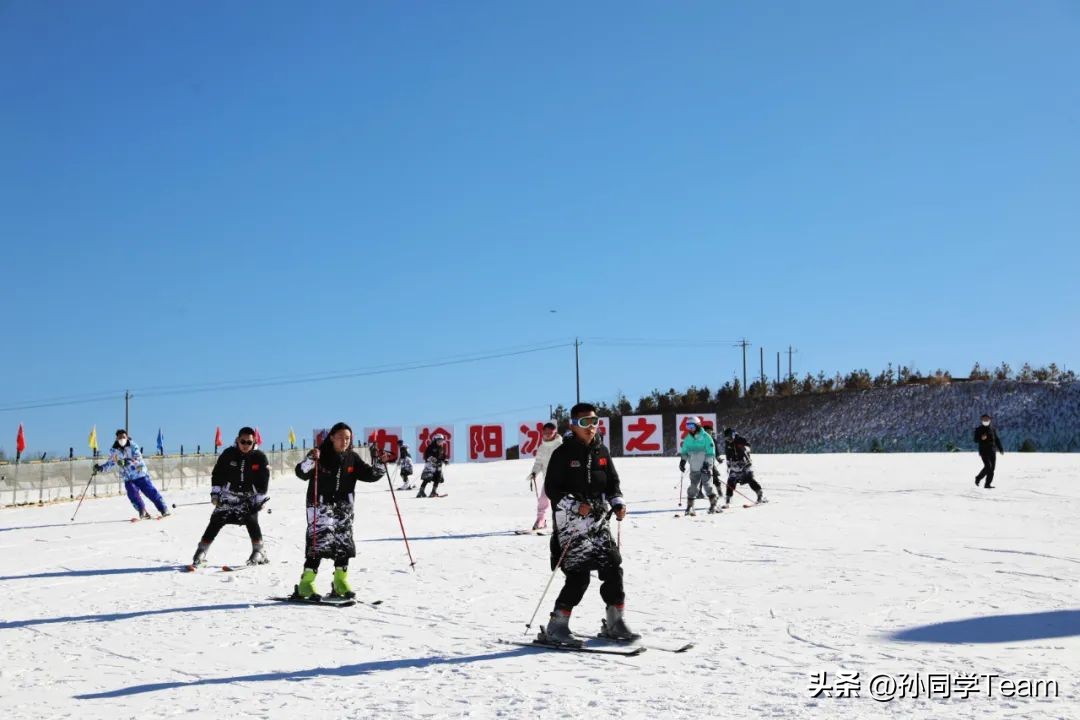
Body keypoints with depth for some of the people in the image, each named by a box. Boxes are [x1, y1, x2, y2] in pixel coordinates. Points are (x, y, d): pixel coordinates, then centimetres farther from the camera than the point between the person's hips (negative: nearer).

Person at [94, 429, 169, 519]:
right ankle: (143, 513, -10)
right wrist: (101, 467, -4)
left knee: (152, 493, -2)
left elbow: (138, 458, -23)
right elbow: (110, 463, 12)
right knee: (133, 495, -17)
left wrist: (130, 461, -41)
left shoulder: (133, 446, -11)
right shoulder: (114, 450, -1)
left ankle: (164, 510, 5)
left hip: (141, 475, -3)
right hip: (128, 479, 3)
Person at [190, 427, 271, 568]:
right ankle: (201, 552, 3)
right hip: (229, 494, 1)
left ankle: (259, 552, -3)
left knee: (251, 521, -18)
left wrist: (260, 499, -7)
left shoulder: (260, 457, -10)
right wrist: (215, 493, -3)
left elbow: (263, 480, -4)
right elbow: (217, 474, 1)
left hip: (249, 496, -1)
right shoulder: (228, 454, -9)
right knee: (216, 522, -5)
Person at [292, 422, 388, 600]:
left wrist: (379, 464, -8)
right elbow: (301, 473, -18)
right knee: (319, 542, -13)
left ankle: (340, 583, 22)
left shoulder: (352, 458, 5)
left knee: (344, 544, 8)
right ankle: (306, 585, -7)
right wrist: (310, 460, -37)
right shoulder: (320, 455, -8)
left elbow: (370, 475, 9)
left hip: (343, 506, 5)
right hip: (321, 504, -5)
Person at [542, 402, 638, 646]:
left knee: (613, 568, 1)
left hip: (598, 521, 6)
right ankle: (556, 628, 0)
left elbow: (612, 482, 17)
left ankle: (614, 622, 16)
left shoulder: (601, 451, 10)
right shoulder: (563, 453, -6)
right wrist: (575, 505, -18)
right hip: (571, 523, -6)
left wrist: (617, 503, -2)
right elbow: (551, 487, -7)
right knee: (579, 576, -11)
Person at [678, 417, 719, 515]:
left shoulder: (705, 437, -8)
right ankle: (690, 506, 5)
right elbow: (684, 451, 18)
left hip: (705, 467, -4)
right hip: (694, 468, 4)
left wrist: (707, 464, -16)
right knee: (693, 486, 1)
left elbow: (711, 453, -9)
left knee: (707, 484, -10)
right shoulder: (688, 439, 9)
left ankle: (713, 504, 4)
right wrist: (682, 461, 4)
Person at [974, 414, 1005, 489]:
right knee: (988, 466, -18)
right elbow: (976, 440, -3)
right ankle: (978, 478, 5)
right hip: (984, 451, -5)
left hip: (992, 451, 5)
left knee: (992, 468, -1)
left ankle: (987, 484, 4)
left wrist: (1001, 449, 12)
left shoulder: (992, 430, 14)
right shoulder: (978, 430, 3)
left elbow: (997, 440, 18)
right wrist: (981, 438, -23)